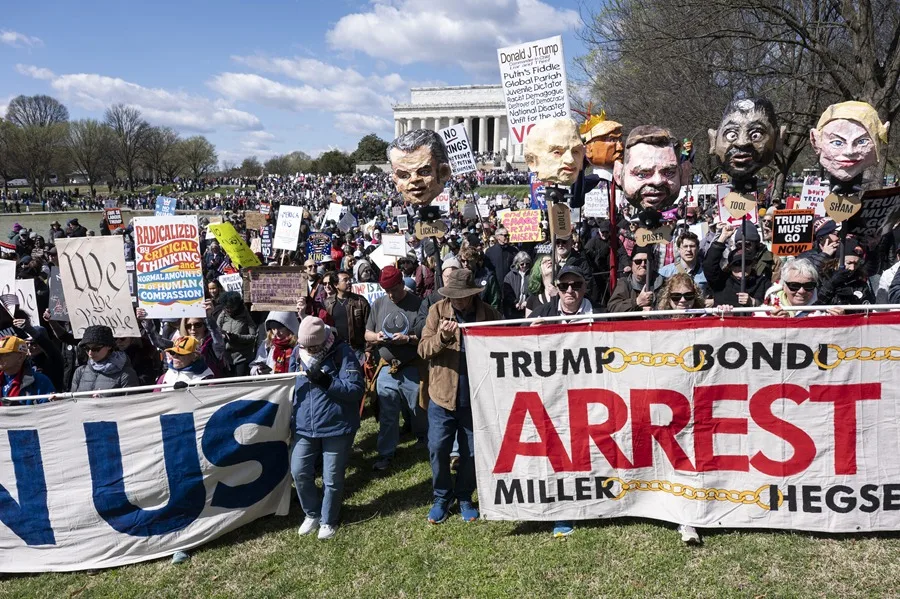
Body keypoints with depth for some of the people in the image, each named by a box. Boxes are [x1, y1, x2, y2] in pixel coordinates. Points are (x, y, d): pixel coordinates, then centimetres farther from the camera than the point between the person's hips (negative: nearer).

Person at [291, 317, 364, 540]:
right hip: (304, 427, 5)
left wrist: (326, 382, -30)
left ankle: (328, 520, 29)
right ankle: (312, 514, 31)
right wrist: (292, 418, 11)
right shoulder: (298, 352, 1)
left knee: (332, 478, 7)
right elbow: (292, 386, 14)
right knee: (299, 471, 6)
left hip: (337, 427, -5)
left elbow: (357, 388, -20)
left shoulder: (343, 353, -14)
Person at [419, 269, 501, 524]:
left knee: (471, 452, 12)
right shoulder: (438, 310, -4)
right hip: (442, 395, 0)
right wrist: (442, 337, -26)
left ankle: (464, 497, 33)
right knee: (438, 449, 4)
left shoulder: (488, 313, -4)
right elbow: (423, 349, -8)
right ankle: (442, 498, 25)